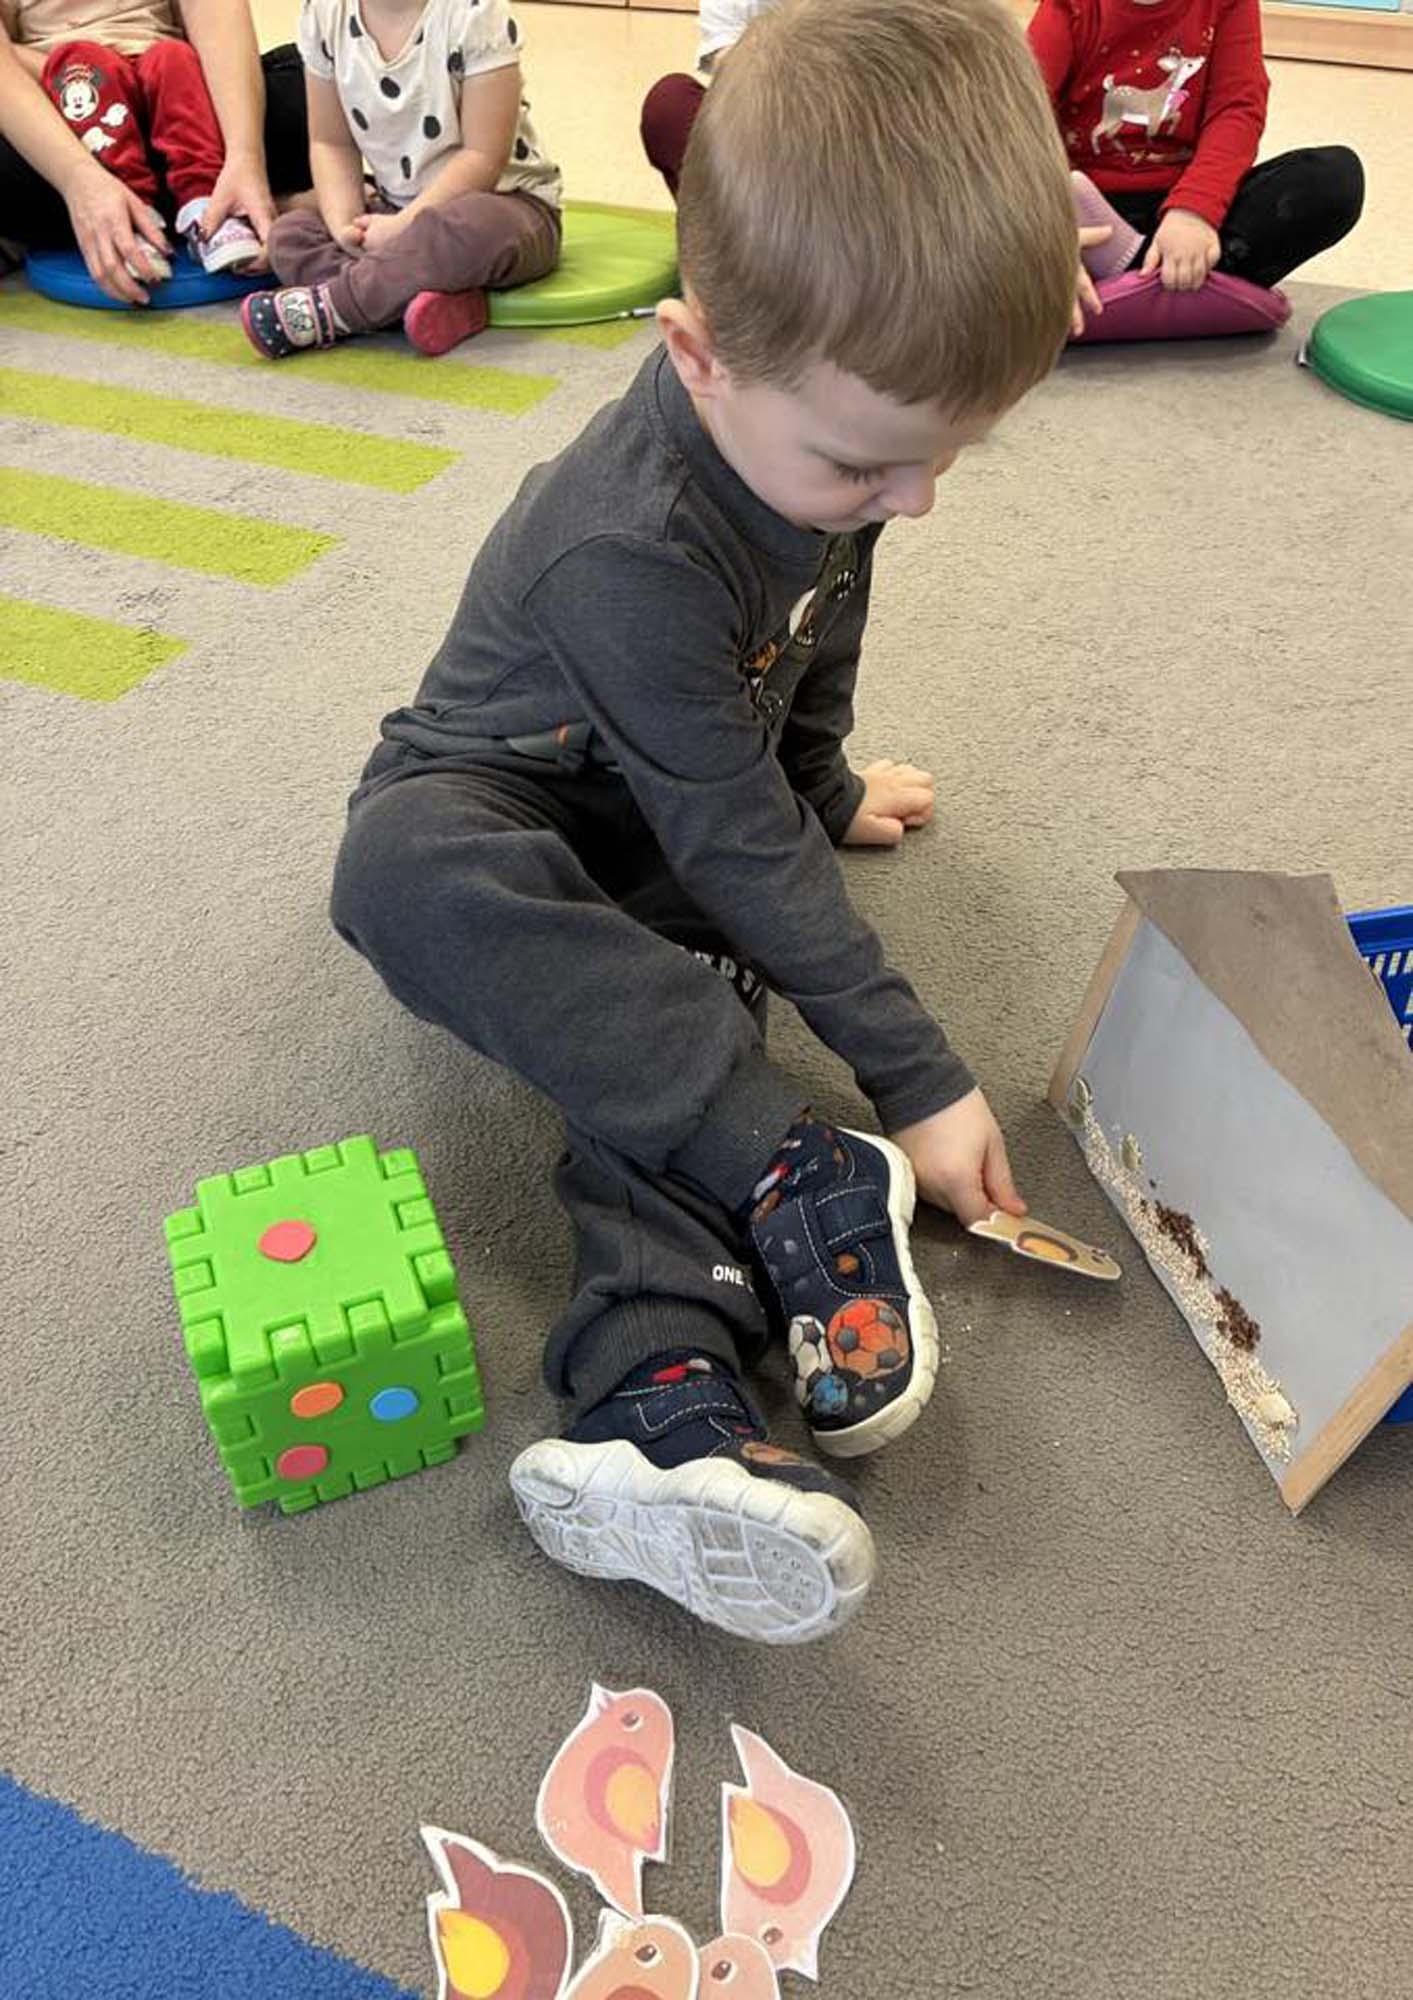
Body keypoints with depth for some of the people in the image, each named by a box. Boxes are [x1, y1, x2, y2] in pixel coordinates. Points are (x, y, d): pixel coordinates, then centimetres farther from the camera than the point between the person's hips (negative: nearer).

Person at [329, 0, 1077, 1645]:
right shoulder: (632, 553, -33)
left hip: (685, 827, 6)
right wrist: (915, 1082, -26)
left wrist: (824, 786, 25)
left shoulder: (827, 429, -10)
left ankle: (656, 1394, -39)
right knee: (401, 873, -39)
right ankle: (800, 1179, -41)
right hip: (503, 812, -5)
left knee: (692, 1011, -27)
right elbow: (742, 846, -31)